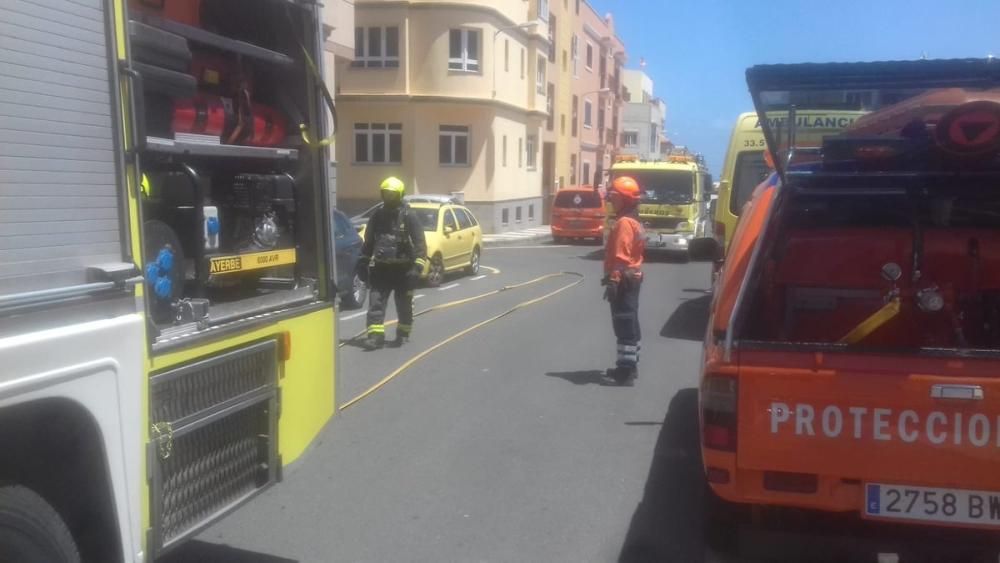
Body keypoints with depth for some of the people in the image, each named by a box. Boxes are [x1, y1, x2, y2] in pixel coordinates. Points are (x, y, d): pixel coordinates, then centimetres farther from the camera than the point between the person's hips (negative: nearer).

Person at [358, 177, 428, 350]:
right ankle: (375, 336, -5)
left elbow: (420, 243, -12)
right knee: (375, 303, -5)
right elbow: (368, 242, 16)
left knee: (404, 305, 9)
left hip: (402, 268, -4)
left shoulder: (409, 216, -8)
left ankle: (403, 333, 26)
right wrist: (363, 263, 12)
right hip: (381, 268, 4)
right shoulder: (377, 216, 7)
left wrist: (417, 266, -20)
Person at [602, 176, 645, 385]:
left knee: (624, 325, -8)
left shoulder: (624, 223, -18)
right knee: (630, 323, 16)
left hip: (623, 280, -11)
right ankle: (630, 365, 26)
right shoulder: (633, 221, 15)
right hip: (632, 278, 11)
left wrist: (613, 281, -25)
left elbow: (620, 256, -24)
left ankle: (626, 371, -6)